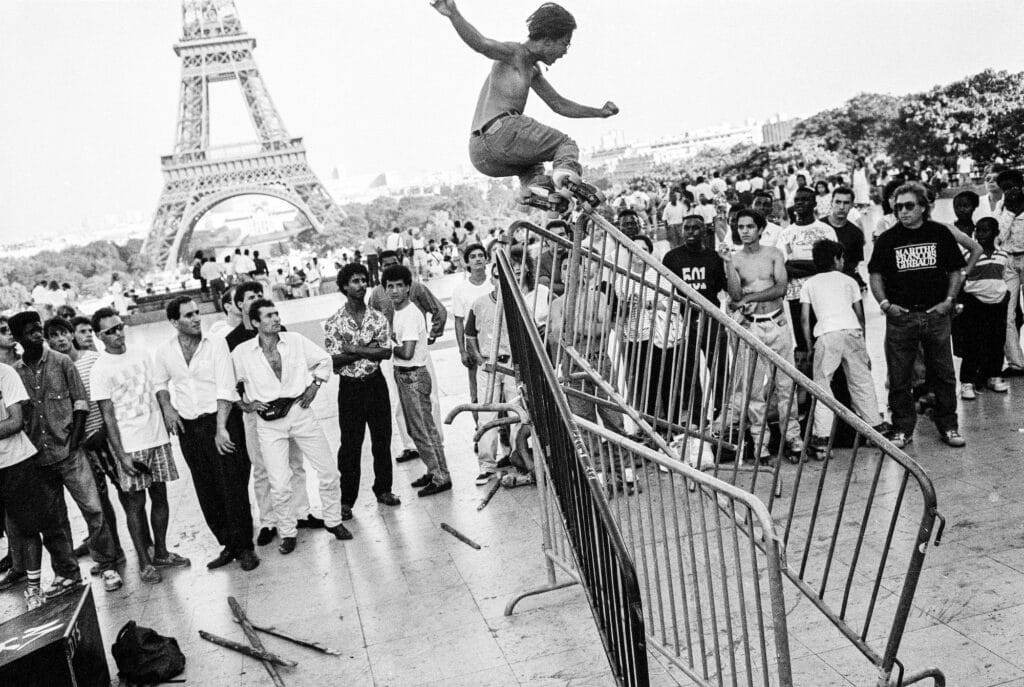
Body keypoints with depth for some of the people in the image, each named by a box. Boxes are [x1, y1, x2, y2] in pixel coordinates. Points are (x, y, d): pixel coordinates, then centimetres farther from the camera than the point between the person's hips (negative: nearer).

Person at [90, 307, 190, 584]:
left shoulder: (141, 356, 8)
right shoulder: (101, 369, -8)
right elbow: (108, 415, -9)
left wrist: (168, 423, 12)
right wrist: (121, 455, -13)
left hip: (158, 438, 5)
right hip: (130, 446, -5)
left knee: (160, 496, 10)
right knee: (136, 502, 2)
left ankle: (161, 552, 22)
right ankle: (145, 562, 12)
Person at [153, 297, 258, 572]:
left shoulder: (216, 344, -7)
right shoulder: (164, 351, 3)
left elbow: (226, 389, -12)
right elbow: (160, 383, 21)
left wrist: (221, 428, -18)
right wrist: (167, 408, 2)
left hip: (221, 419, -4)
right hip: (187, 427, 4)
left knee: (233, 487, -5)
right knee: (206, 491, 8)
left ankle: (245, 547, 7)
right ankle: (228, 545, 20)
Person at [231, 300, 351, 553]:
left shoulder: (295, 341, -1)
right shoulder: (242, 352, -4)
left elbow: (324, 359, 13)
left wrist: (314, 385, 5)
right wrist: (244, 404, -2)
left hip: (300, 411, 2)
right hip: (268, 421, -1)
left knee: (328, 471, 4)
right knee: (279, 484, -4)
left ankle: (333, 521, 24)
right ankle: (287, 533, 17)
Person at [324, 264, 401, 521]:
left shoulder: (378, 318, 1)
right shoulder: (333, 323, -5)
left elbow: (386, 352, -10)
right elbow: (333, 360, -12)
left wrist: (354, 349, -18)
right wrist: (369, 350, -15)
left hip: (376, 384, 2)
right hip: (350, 387, -2)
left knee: (382, 439, 10)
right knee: (350, 445, 3)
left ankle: (383, 489, 26)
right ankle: (347, 500, 13)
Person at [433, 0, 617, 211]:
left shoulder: (532, 72, 30)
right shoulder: (513, 53, 1)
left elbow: (560, 105, 36)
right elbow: (479, 43, -18)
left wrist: (600, 112, 33)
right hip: (499, 131, -9)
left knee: (531, 160, 37)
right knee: (566, 145, 4)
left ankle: (534, 185, 5)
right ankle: (566, 172, -28)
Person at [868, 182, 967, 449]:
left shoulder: (940, 233, 5)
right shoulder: (887, 239, 3)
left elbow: (956, 271, 9)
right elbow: (876, 275, 6)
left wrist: (949, 301, -2)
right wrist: (885, 304, -6)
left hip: (936, 314, 1)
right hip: (900, 315, 0)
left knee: (943, 375, 7)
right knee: (899, 378, 3)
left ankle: (948, 426, 19)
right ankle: (902, 429, 13)